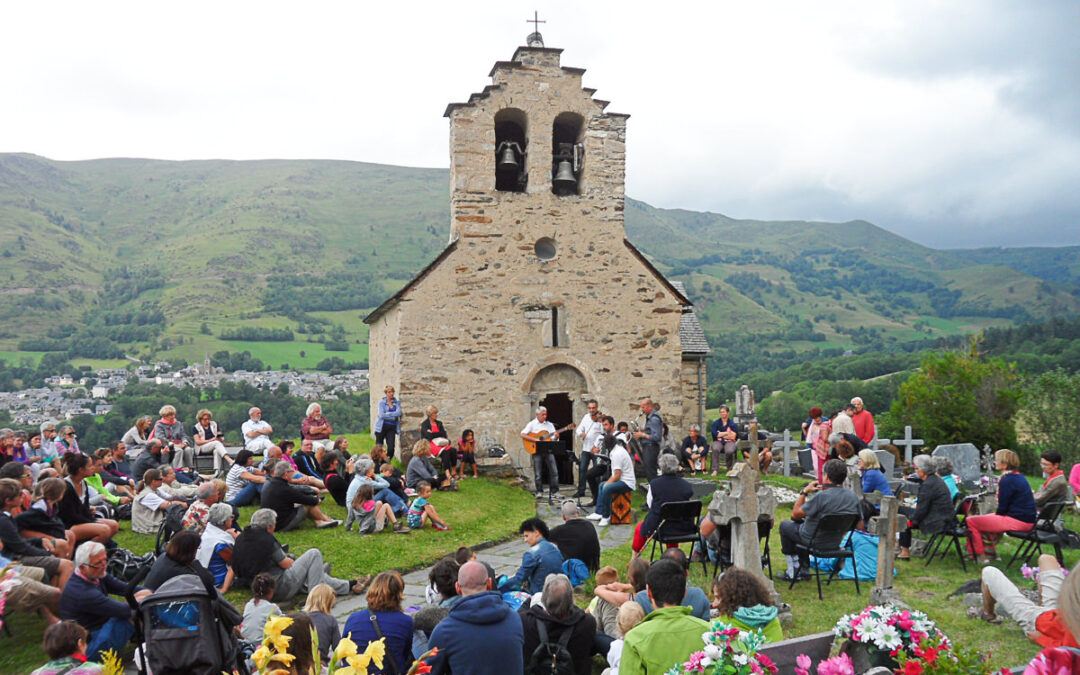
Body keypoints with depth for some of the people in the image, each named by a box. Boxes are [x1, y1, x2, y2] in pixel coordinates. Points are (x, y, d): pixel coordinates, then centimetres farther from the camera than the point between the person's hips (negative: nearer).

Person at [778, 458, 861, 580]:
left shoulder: (822, 496, -30)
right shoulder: (853, 497, -12)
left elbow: (795, 514, -19)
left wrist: (804, 492, -8)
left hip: (815, 542, -6)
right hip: (836, 542, 6)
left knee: (785, 525, 21)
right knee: (802, 523, 33)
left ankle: (793, 570, 25)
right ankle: (804, 569, 36)